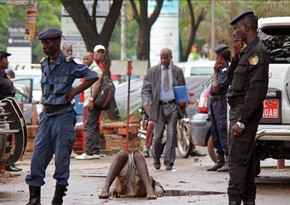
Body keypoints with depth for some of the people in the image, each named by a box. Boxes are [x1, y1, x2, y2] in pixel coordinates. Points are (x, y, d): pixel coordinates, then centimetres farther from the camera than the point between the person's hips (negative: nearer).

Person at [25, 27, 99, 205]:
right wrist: (46, 102, 14)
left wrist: (73, 93, -11)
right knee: (38, 155, 1)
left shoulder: (69, 63, -10)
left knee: (61, 157, -1)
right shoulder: (44, 63, 11)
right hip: (46, 115, 6)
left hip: (63, 114, -6)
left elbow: (93, 77, -13)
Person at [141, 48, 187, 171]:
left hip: (173, 106, 0)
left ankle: (169, 162, 0)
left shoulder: (177, 71, 9)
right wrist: (146, 101, -17)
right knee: (158, 136, 0)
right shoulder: (152, 72, 6)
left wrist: (183, 101, -7)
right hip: (159, 106, 0)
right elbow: (146, 89, 2)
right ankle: (156, 160, 22)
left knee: (171, 135, -5)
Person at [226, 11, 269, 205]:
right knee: (245, 159, 13)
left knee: (238, 159, -14)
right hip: (239, 110, 10)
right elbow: (232, 80, 21)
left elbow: (256, 90, -22)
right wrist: (236, 56, 6)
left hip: (246, 112, -10)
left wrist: (241, 121, -24)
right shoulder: (247, 51, 16)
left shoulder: (258, 52, -15)